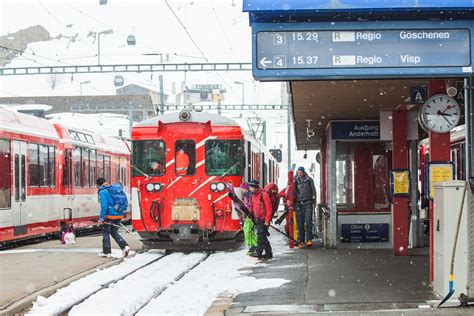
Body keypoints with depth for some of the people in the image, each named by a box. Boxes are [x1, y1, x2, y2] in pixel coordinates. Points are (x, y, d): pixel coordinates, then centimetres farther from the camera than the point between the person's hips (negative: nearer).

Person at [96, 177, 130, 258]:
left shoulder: (102, 192, -10)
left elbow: (104, 206, -20)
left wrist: (101, 218, -16)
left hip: (110, 216, -8)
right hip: (119, 215, 8)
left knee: (105, 233, 7)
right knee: (114, 232, 18)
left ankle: (106, 252, 11)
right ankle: (125, 246, 2)